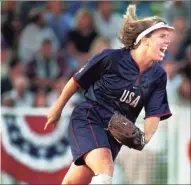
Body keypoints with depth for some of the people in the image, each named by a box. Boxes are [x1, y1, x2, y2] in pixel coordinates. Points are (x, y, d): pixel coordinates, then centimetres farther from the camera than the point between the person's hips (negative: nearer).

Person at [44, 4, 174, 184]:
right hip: (87, 119, -5)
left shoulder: (158, 76, -3)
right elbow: (76, 80, -2)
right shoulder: (111, 58, -16)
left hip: (116, 133, 5)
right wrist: (58, 108, 8)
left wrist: (144, 137, -24)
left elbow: (154, 114, -3)